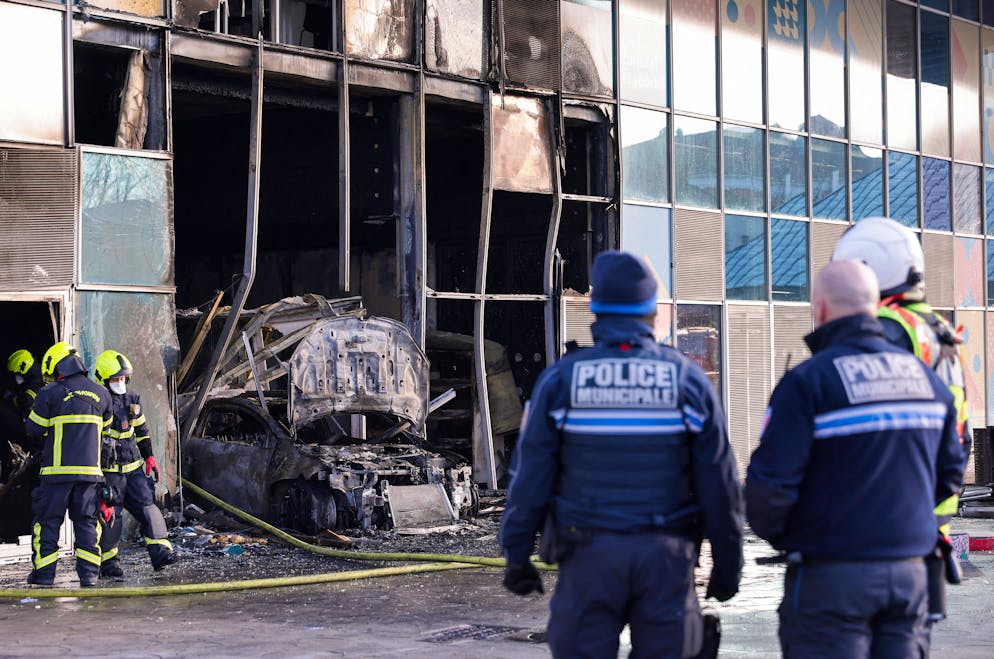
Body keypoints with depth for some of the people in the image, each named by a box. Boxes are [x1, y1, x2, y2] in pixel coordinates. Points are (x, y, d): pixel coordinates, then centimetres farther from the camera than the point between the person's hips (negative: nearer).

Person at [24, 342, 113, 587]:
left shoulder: (50, 394, -6)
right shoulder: (99, 394, 7)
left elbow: (33, 428, 1)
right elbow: (105, 426, 20)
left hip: (58, 470, -3)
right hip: (90, 470, 3)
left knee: (48, 521, 7)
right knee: (86, 521, 9)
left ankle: (44, 573, 7)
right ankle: (88, 573, 4)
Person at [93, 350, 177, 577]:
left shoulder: (131, 400, 10)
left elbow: (141, 430, 22)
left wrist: (149, 457, 19)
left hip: (133, 467, 6)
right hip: (108, 471, -6)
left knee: (147, 505, -5)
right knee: (110, 515, -2)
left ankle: (160, 552, -11)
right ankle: (108, 562, 9)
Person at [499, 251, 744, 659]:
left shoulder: (560, 380, -2)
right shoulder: (688, 381, 0)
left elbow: (529, 478, -2)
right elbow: (719, 486, 1)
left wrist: (516, 554, 6)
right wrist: (727, 565, 9)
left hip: (588, 553, -1)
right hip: (665, 555, 1)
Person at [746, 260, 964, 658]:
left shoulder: (807, 382, -13)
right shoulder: (927, 377, 9)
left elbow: (771, 482, -16)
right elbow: (948, 473, 15)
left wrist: (769, 530, 4)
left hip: (831, 577, -6)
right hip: (909, 572, 6)